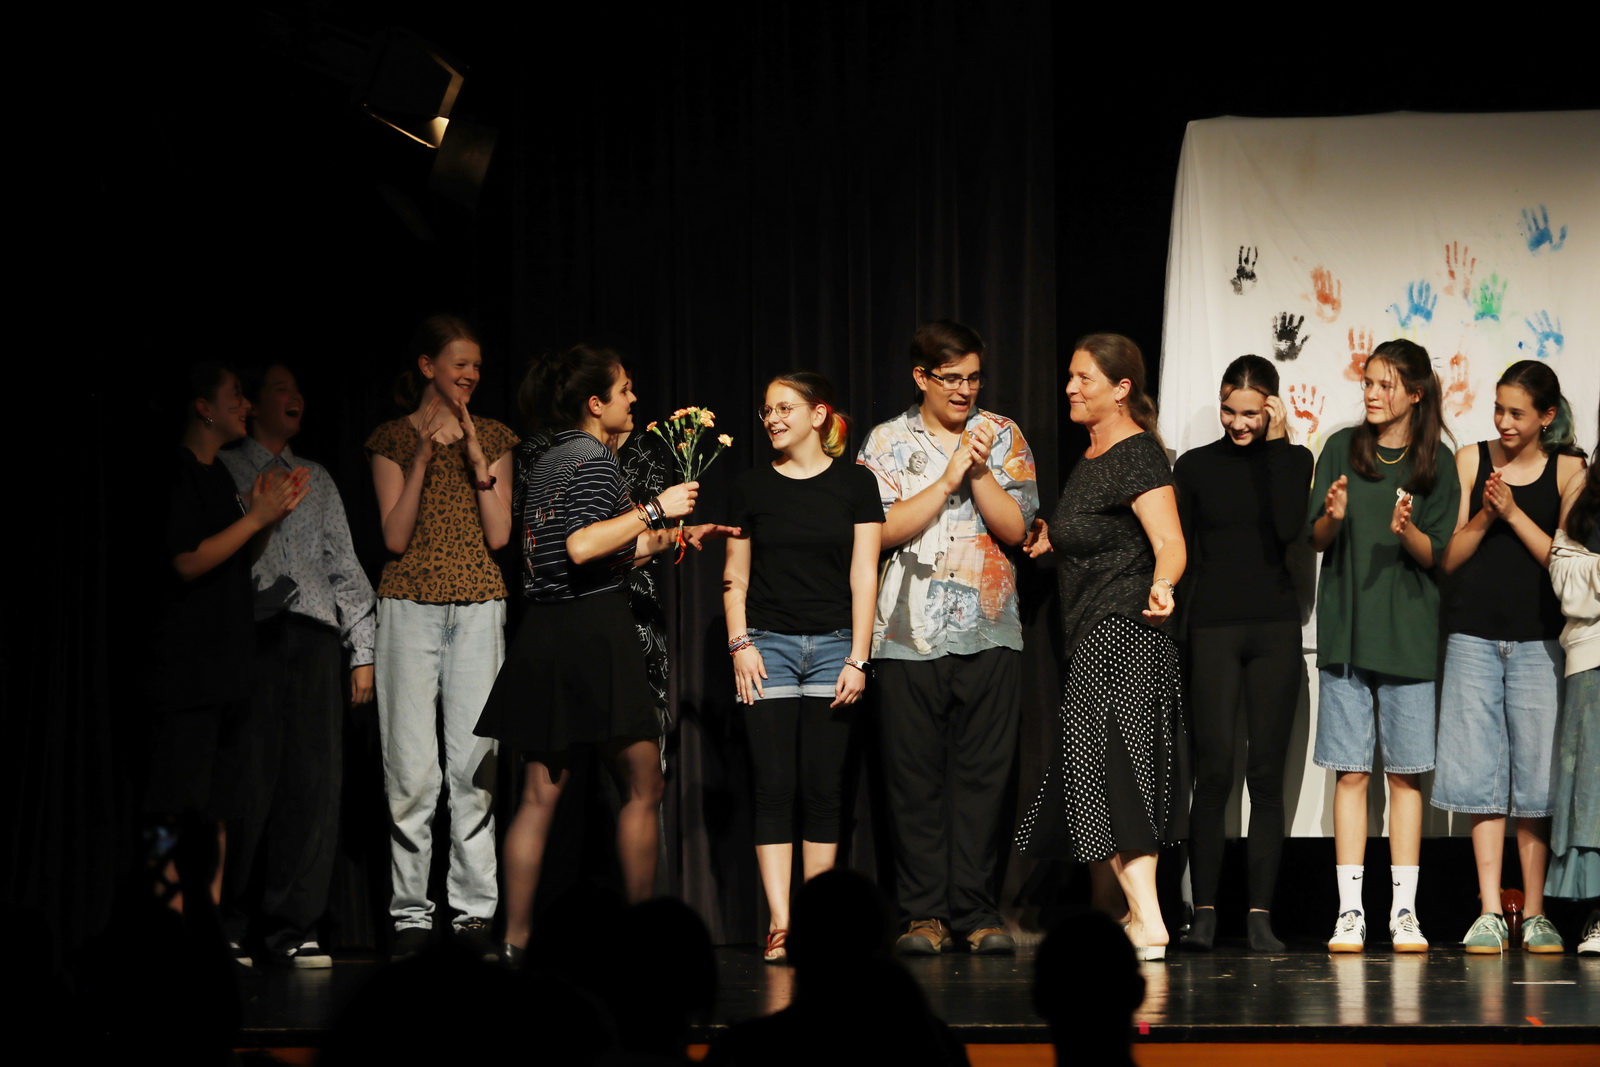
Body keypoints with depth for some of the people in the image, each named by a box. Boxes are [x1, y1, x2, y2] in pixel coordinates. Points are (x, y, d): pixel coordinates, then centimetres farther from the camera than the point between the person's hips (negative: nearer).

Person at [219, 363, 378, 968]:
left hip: (314, 633, 4)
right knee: (249, 780, -10)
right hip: (253, 632, -4)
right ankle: (224, 927, -4)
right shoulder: (226, 470, 10)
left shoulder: (317, 480, 24)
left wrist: (363, 650, 14)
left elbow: (344, 565, 21)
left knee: (314, 782, -4)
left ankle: (292, 928, -1)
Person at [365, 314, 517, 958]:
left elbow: (498, 535, 3)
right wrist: (424, 458, -11)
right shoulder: (394, 440, 5)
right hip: (410, 607, -2)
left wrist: (477, 458, -6)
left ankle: (474, 911, -1)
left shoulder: (492, 439, 11)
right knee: (412, 765, -5)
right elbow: (395, 537, -4)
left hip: (478, 608, 2)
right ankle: (411, 913, 0)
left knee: (474, 760, -4)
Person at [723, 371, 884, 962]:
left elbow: (864, 575, 0)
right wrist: (740, 643, -3)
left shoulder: (853, 483, 3)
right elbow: (735, 578, 10)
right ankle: (780, 923, -8)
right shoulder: (754, 487, 8)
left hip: (832, 645, -1)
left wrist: (858, 658, -5)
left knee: (824, 789, 0)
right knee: (774, 787, -6)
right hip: (769, 646, 1)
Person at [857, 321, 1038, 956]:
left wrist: (979, 471, -10)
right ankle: (923, 913, 4)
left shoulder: (1004, 437, 9)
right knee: (915, 777, -1)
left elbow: (1015, 527, 2)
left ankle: (975, 912, 2)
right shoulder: (889, 443, 6)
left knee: (982, 774, -2)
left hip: (989, 633, 1)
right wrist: (949, 478, -10)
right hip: (910, 634, -1)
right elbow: (886, 529, -5)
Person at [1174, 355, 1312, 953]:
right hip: (1212, 628, 0)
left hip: (1275, 628, 0)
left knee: (1267, 774, -1)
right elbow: (1183, 555, 8)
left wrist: (1276, 446, -9)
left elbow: (1290, 530, -11)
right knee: (1214, 772, -8)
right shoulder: (1195, 466, 8)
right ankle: (1203, 910, -5)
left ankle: (1260, 913, 1)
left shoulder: (1292, 461, 7)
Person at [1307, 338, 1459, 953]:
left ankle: (1404, 911, 4)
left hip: (1409, 634, 0)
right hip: (1346, 628, 1)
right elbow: (1315, 540, 6)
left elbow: (1436, 555, 1)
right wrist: (1333, 517, -15)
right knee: (1351, 772, -1)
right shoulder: (1341, 450, 6)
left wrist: (1407, 531, -20)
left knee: (1405, 774, 0)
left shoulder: (1436, 462, 3)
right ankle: (1350, 912, 0)